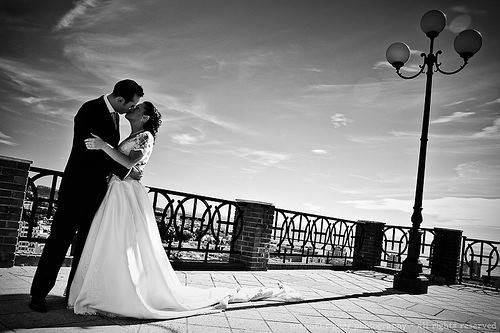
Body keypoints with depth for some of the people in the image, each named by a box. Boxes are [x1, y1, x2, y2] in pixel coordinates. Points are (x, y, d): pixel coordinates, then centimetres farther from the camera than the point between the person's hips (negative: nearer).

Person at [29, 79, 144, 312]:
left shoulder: (114, 114, 10)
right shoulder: (89, 111, -15)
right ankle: (38, 293, 7)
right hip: (77, 186, -7)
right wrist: (125, 171, -20)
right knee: (60, 238, -3)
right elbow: (95, 151, -24)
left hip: (98, 187, 8)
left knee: (87, 242, 9)